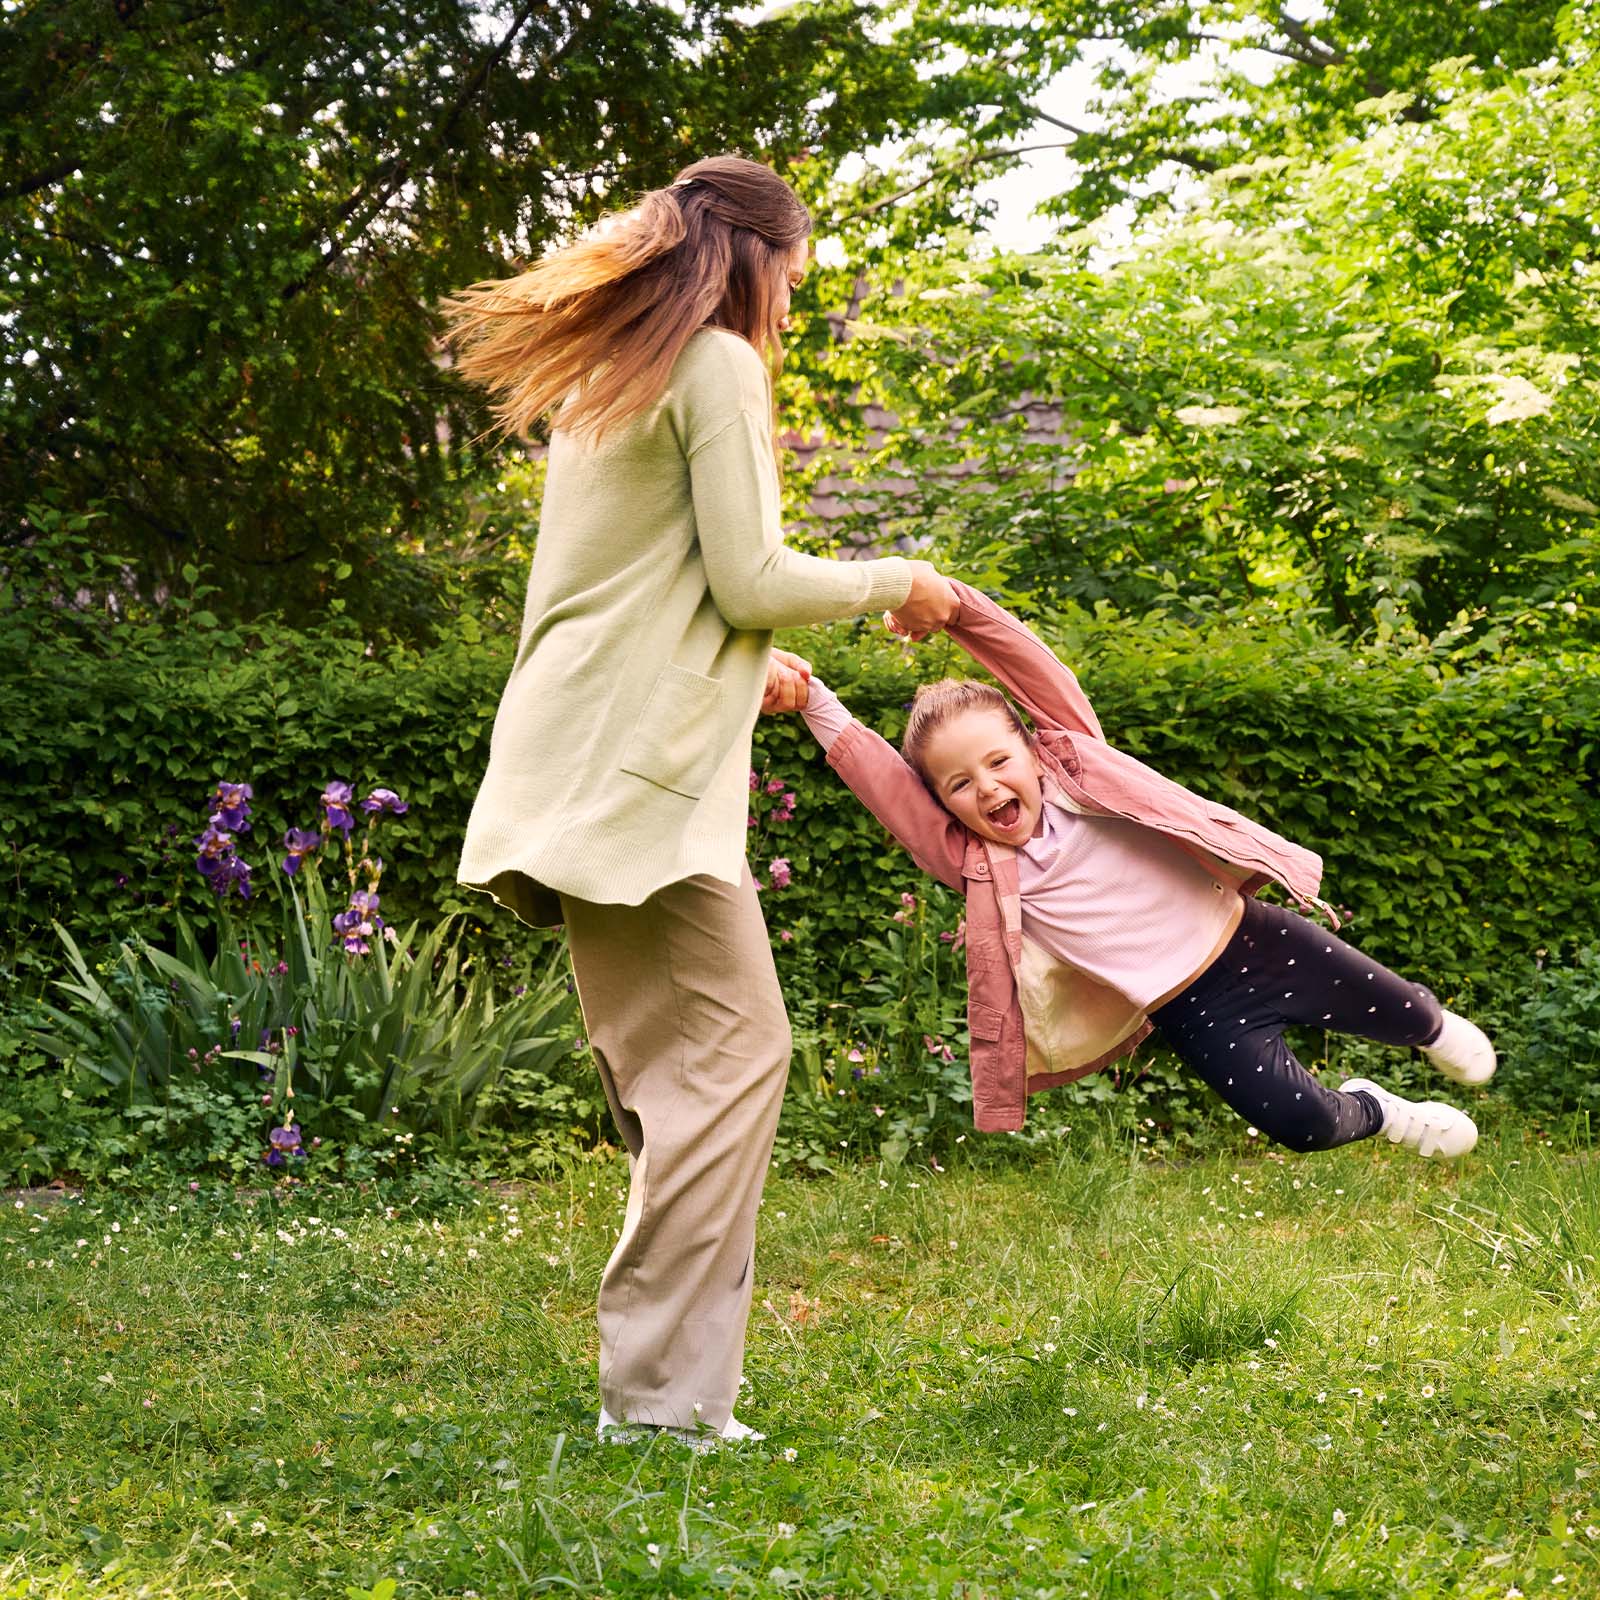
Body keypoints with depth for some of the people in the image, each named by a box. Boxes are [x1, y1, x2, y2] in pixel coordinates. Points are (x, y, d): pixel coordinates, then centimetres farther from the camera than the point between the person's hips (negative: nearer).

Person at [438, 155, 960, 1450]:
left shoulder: (606, 381, 23)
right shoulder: (717, 366, -4)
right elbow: (752, 576, -10)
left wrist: (743, 674, 37)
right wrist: (894, 583, 5)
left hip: (586, 772, 10)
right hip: (641, 773, -9)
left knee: (692, 1066, 9)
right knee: (732, 1053, -9)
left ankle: (663, 1377, 7)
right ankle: (663, 1394, -10)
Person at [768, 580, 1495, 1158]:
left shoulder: (1076, 760, -8)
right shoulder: (977, 864, -12)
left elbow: (1027, 658, -18)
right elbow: (881, 776, -22)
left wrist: (950, 603, -31)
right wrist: (817, 703, -31)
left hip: (1248, 936, 1)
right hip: (1191, 1010, -1)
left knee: (1398, 1014, 15)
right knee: (1301, 1122, -8)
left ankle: (1436, 1027, 53)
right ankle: (1377, 1111, 27)